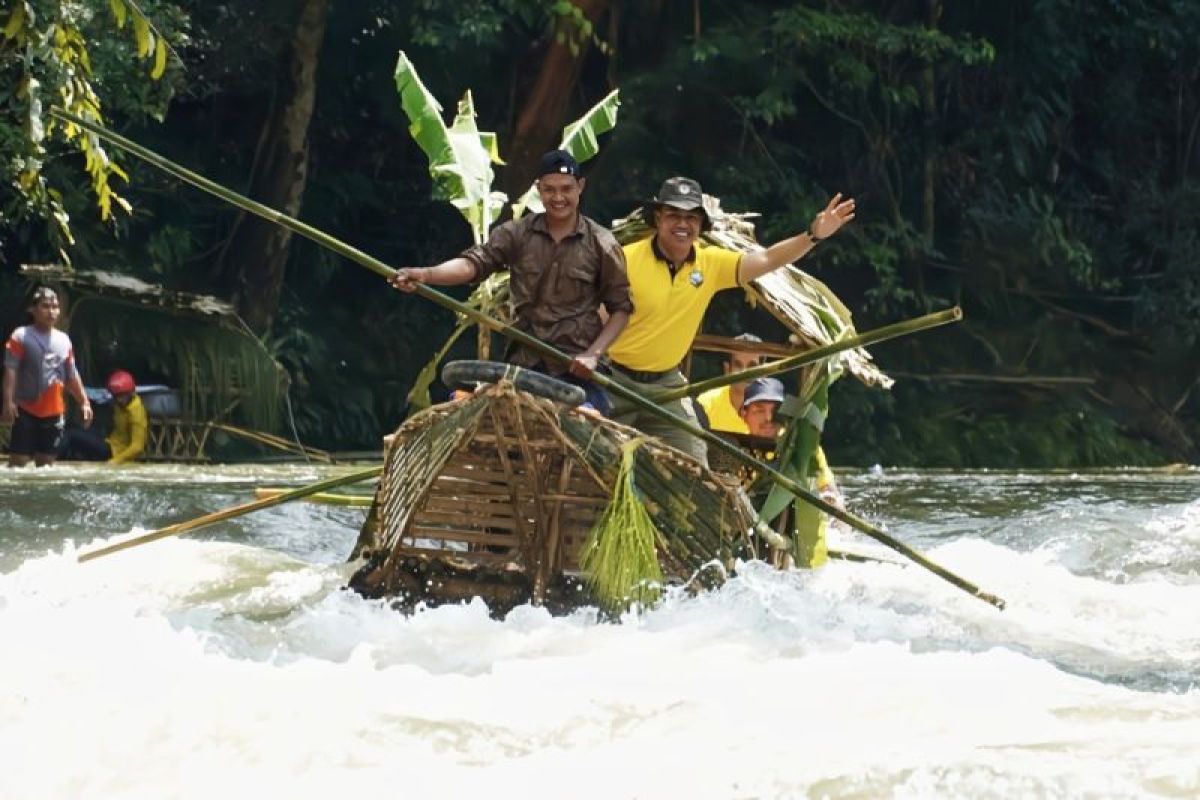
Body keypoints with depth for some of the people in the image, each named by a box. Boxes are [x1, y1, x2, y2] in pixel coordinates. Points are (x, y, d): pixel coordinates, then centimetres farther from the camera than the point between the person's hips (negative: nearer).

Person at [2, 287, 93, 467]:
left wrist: (84, 401, 13)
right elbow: (10, 370, -12)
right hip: (26, 410, -5)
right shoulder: (21, 336, -6)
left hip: (54, 412, 5)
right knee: (18, 461, -9)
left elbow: (71, 375, 18)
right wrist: (8, 401, -22)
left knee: (46, 462, 8)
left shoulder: (64, 340, 11)